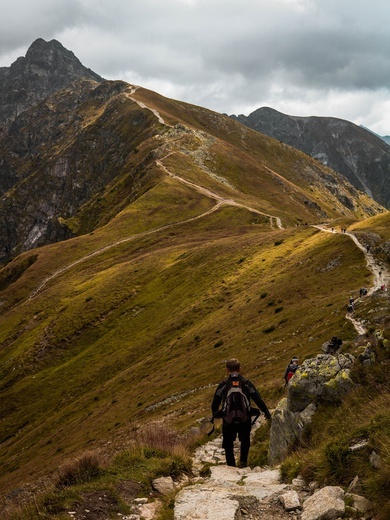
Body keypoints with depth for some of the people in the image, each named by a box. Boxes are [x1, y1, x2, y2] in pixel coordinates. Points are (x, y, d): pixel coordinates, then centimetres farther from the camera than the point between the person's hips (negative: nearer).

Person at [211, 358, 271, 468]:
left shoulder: (222, 385, -1)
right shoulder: (247, 383, 0)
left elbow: (215, 403, 4)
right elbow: (258, 399, -1)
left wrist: (214, 414, 23)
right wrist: (266, 412, 11)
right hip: (245, 420, 1)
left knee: (228, 444, 16)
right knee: (245, 440, 26)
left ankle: (231, 466, 10)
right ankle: (243, 461, 15)